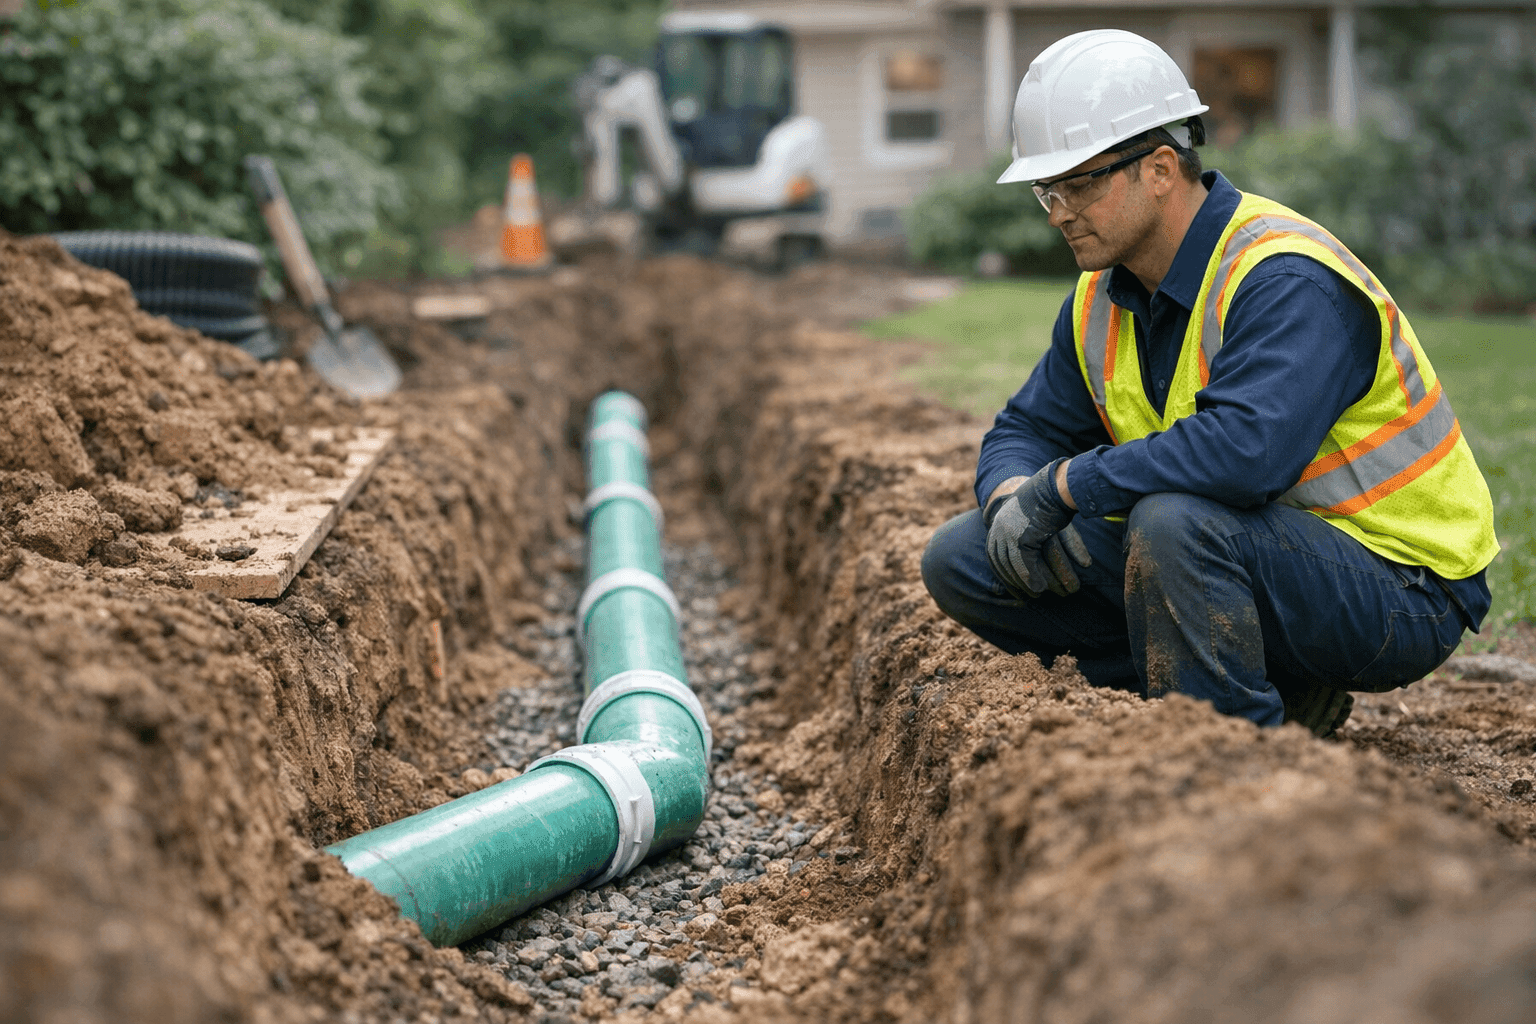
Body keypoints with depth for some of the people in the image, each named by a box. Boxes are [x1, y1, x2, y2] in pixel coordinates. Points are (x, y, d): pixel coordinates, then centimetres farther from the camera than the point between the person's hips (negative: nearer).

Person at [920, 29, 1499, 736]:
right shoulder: (1104, 298, 4)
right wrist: (1013, 498, -13)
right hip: (1247, 548, 9)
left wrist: (1059, 488, -30)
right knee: (962, 559, 1)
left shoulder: (1287, 280, -23)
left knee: (1174, 521, -39)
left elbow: (1246, 447, -39)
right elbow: (1027, 430, 13)